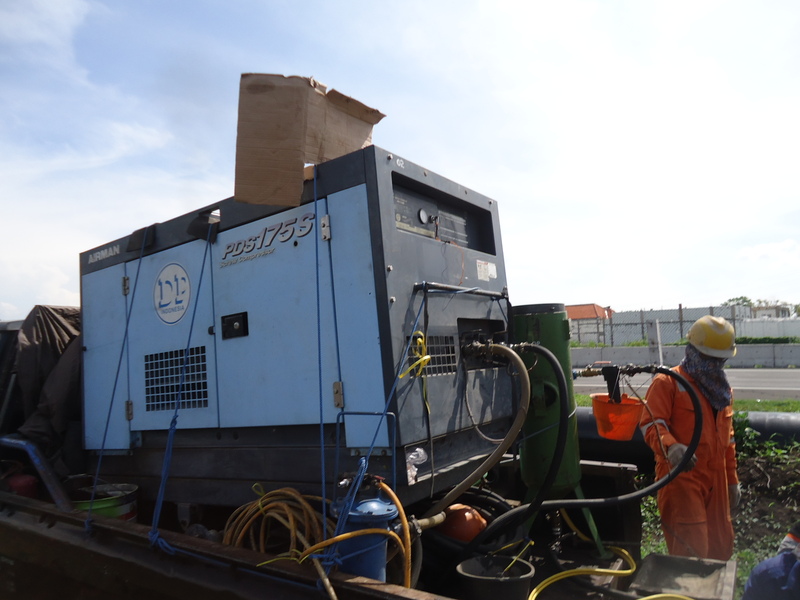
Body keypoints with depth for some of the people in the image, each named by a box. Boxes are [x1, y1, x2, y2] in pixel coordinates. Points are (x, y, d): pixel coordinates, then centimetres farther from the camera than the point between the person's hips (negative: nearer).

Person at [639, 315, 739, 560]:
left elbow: (727, 437, 24)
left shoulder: (723, 389, 17)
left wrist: (732, 478, 23)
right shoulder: (668, 382, -9)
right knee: (691, 549, -9)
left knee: (721, 547, 18)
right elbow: (651, 423, -19)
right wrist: (670, 446, -38)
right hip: (681, 477, -8)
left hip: (716, 480, 8)